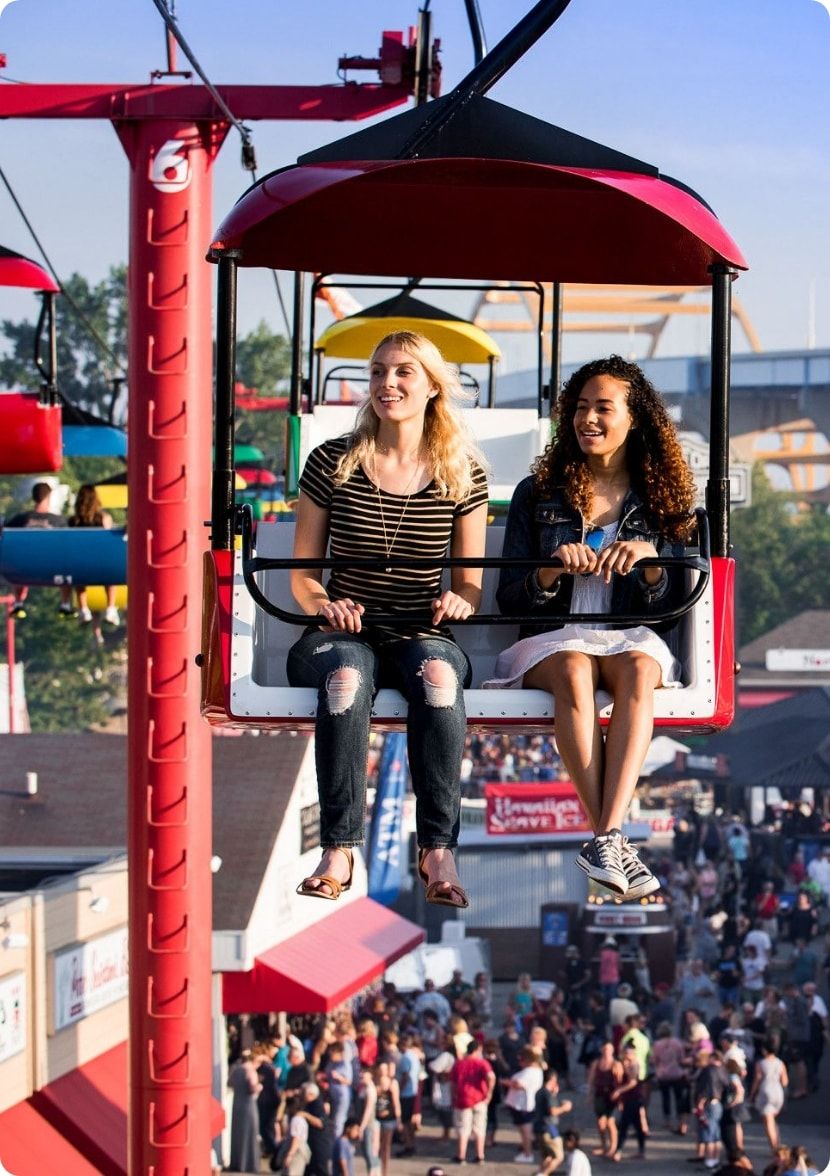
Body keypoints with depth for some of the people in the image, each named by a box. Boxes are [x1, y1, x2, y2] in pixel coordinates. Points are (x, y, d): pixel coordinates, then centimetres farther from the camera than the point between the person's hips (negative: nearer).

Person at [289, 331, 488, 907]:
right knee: (345, 675, -37)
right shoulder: (332, 462, 6)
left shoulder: (461, 474, 8)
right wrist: (322, 605, -14)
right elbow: (302, 573, 8)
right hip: (345, 635, 0)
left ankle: (438, 851, -37)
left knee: (437, 670, -37)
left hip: (423, 638, 0)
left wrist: (458, 601, -14)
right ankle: (338, 852, -39)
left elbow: (471, 581, 10)